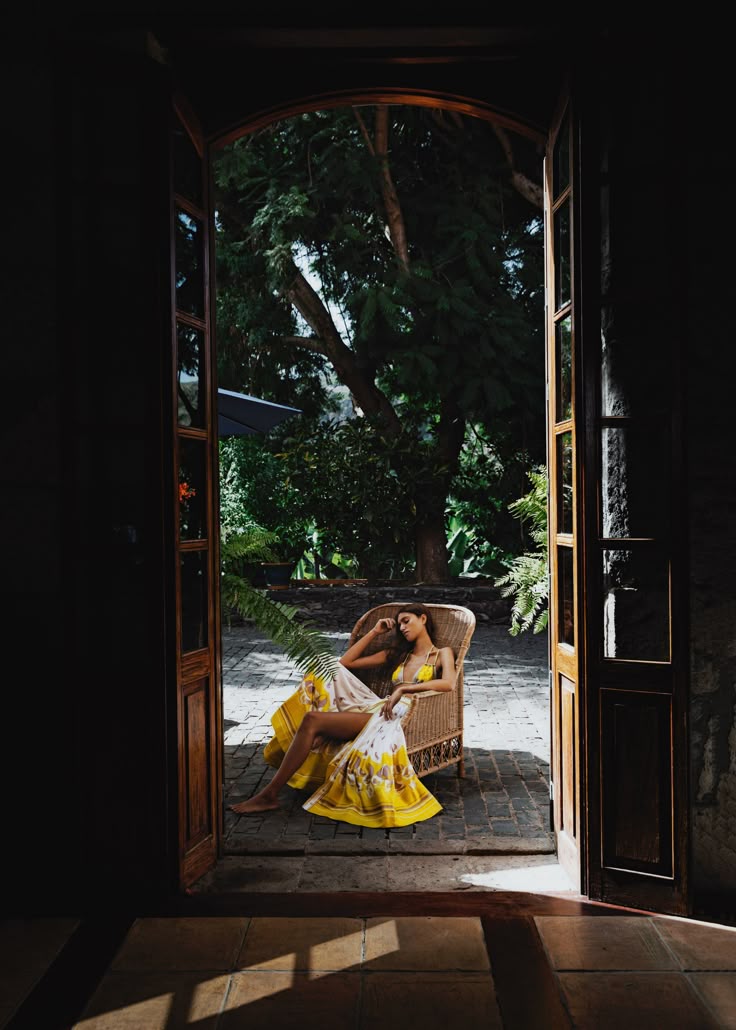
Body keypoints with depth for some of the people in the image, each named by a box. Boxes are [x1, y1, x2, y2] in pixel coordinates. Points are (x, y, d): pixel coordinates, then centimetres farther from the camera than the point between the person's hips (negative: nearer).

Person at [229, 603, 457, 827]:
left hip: (398, 713, -7)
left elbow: (448, 683, -14)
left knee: (312, 721, -23)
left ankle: (270, 794, -20)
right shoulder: (397, 653, 29)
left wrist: (404, 688, -22)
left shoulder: (442, 653, 11)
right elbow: (346, 662, 26)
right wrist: (374, 632, 24)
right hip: (377, 708, 7)